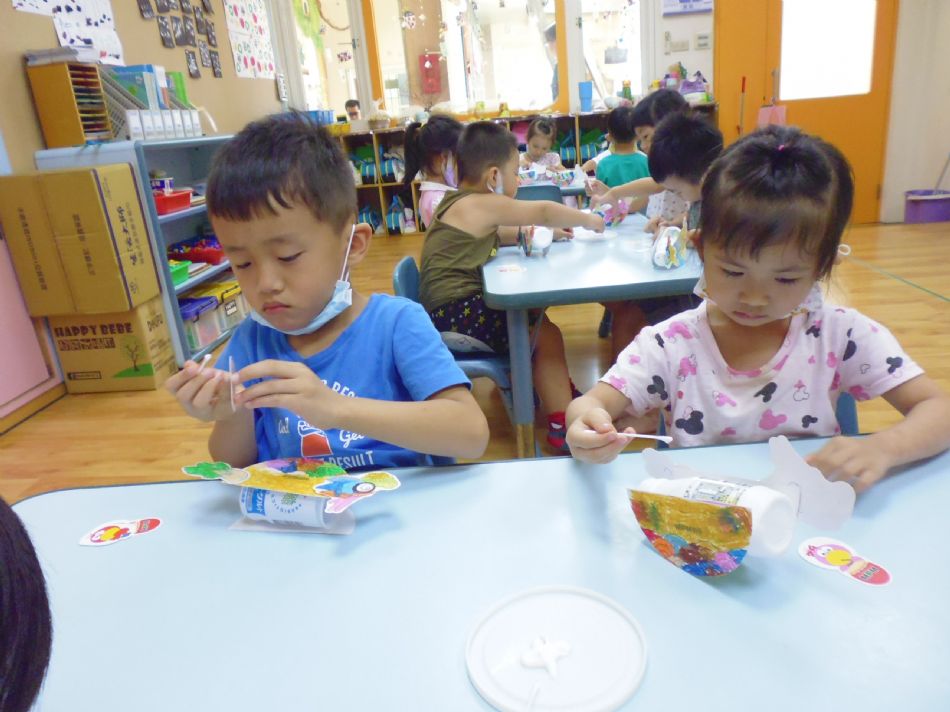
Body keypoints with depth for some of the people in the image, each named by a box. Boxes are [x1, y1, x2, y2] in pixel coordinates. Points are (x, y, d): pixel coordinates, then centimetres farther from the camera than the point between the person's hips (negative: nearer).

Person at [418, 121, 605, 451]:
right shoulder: (482, 205, -11)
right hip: (455, 314, -10)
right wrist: (588, 220, 9)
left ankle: (557, 391, 28)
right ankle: (562, 428, -3)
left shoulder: (458, 203, 17)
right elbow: (543, 211, -6)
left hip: (449, 309, 10)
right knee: (546, 335, -7)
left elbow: (499, 236, 29)